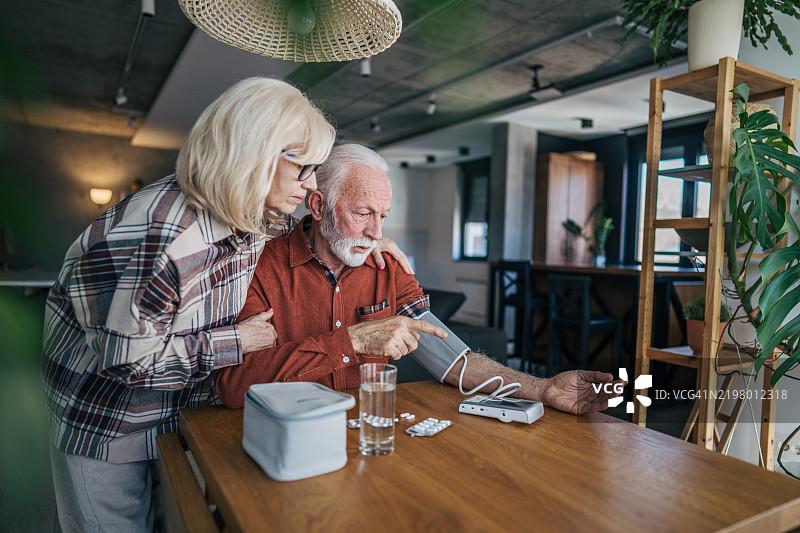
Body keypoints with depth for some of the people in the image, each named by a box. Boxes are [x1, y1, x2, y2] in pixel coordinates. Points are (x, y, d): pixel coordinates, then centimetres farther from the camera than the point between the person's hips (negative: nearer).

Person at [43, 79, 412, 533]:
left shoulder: (254, 214, -12)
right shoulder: (168, 237, -36)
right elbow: (126, 359, -28)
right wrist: (235, 341, -22)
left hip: (179, 403, 7)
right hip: (105, 415, -6)